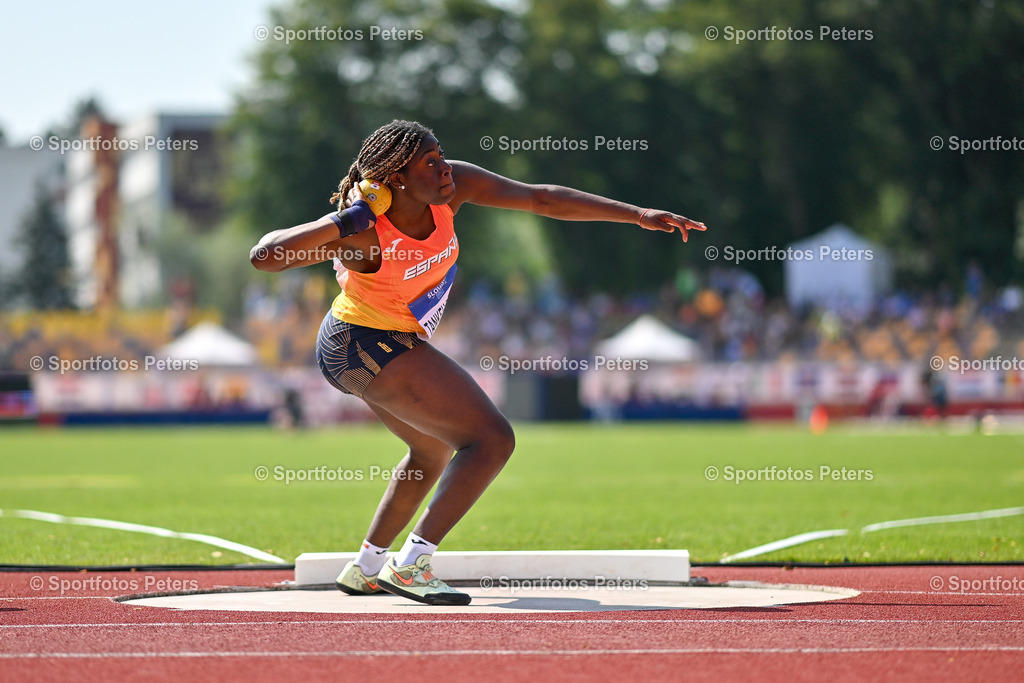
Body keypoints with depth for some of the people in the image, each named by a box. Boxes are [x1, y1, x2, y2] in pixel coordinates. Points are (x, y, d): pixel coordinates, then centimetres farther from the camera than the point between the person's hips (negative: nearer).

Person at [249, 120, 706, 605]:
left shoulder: (450, 187, -13)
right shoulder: (364, 233, -29)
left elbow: (541, 198, -10)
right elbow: (263, 256, -27)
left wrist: (638, 215, -11)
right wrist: (340, 228, -36)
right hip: (371, 344, -9)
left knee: (433, 450, 29)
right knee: (492, 439, -16)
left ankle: (365, 569, 35)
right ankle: (410, 565, -20)